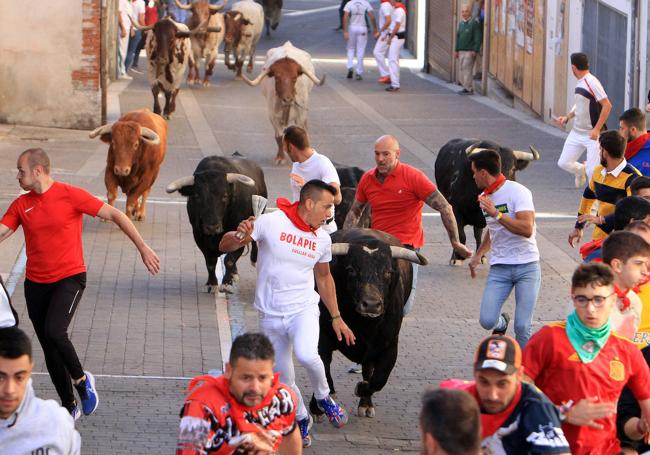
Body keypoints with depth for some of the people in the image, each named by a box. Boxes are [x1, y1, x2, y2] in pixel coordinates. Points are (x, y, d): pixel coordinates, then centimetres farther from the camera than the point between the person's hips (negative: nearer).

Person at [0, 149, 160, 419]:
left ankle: (81, 379, -1)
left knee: (54, 331, -26)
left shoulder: (71, 196, -9)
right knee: (49, 349, 6)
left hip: (69, 278, -5)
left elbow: (115, 215, -6)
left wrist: (142, 248, -7)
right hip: (36, 283, 5)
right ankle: (69, 407, 19)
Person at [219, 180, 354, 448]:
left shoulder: (322, 238, 3)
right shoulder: (271, 223, -12)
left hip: (304, 309, 1)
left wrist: (336, 318, 19)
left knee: (306, 355, -29)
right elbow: (224, 246, -11)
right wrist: (239, 237, -34)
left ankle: (324, 398, -1)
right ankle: (301, 419, 33)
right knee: (283, 380, 6)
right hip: (271, 315, -1)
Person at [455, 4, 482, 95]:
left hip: (469, 51, -8)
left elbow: (478, 38, -10)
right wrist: (456, 50, 16)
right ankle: (466, 87, 15)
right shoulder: (461, 23, 15)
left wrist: (475, 50, -16)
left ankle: (469, 89, -7)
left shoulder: (474, 23, -7)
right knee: (462, 70, 8)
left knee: (467, 69, -10)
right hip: (461, 50, 8)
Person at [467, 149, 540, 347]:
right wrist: (479, 254, 21)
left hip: (527, 266, -5)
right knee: (487, 320, -10)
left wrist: (497, 214, -25)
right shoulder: (485, 198, 13)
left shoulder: (517, 192, -10)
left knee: (522, 327, -11)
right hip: (499, 268, 5)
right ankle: (502, 322, 24)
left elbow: (527, 230, -22)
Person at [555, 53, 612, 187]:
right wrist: (567, 117, 10)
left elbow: (607, 105, -22)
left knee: (592, 171, -10)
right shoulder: (580, 83, 9)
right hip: (576, 132, 8)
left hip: (592, 135, -8)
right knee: (564, 163, 8)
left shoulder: (592, 82, -18)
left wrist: (597, 129, -24)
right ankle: (581, 170, 37)